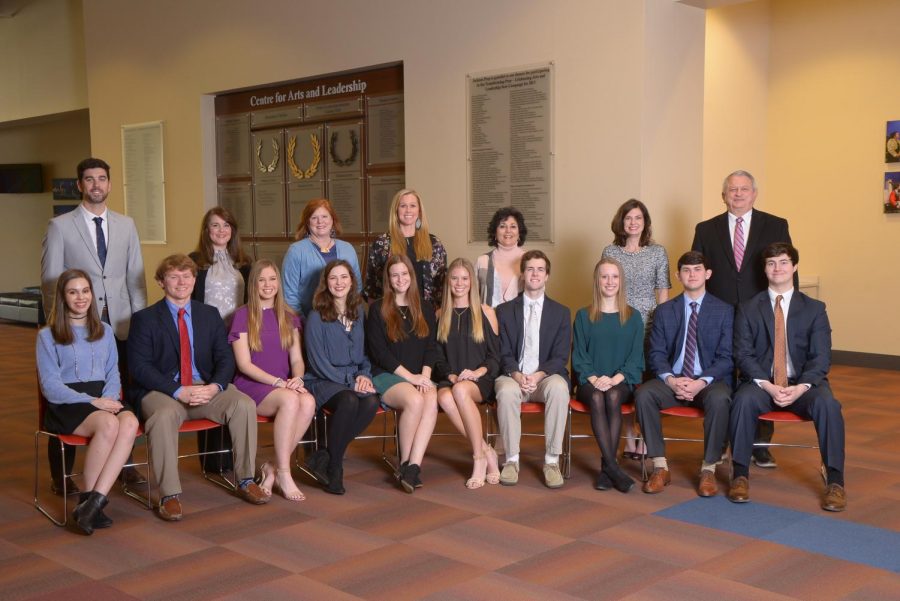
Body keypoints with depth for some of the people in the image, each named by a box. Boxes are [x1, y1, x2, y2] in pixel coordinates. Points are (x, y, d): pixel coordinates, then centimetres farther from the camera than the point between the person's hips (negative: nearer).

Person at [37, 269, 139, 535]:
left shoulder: (105, 331, 21)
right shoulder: (48, 335, 7)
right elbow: (50, 386, -2)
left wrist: (108, 399, -7)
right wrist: (92, 402, -15)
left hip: (104, 400, 4)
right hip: (66, 404, -4)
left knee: (130, 422, -32)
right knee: (108, 424, -35)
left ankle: (95, 500, -33)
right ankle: (87, 500, -21)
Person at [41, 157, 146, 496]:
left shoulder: (126, 225, 11)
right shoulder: (60, 227, 1)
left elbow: (136, 276, 11)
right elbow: (50, 280, 1)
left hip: (121, 326, 3)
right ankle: (61, 475, 14)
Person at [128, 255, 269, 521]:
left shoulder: (210, 315, 15)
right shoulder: (144, 319, 3)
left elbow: (225, 358, 9)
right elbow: (139, 367, -7)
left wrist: (215, 386, -14)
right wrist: (178, 391, -20)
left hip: (206, 389, 3)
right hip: (163, 391, -3)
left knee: (245, 404, -23)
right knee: (164, 415, -37)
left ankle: (245, 481, -8)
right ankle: (169, 495, -26)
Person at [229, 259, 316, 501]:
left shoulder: (288, 317, 16)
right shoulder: (242, 315, 2)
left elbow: (296, 359, 11)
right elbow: (244, 364, -6)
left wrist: (297, 378, -12)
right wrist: (278, 382, -17)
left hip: (285, 385, 4)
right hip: (251, 385, -4)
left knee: (308, 402, -30)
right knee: (290, 399, -35)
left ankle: (273, 469, -16)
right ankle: (283, 474, -23)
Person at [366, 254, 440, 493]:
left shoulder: (425, 310, 18)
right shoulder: (378, 309, 7)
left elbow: (431, 348, 11)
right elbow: (378, 351, -3)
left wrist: (425, 375, -8)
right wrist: (410, 376, -11)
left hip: (419, 377, 3)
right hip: (386, 375, -3)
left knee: (432, 400, -32)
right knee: (415, 400, -34)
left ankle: (413, 466, -35)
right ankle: (404, 462, -18)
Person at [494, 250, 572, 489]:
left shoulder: (561, 313, 11)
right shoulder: (505, 310, 12)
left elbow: (561, 357, 3)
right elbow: (504, 353, 4)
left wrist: (538, 375, -16)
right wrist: (517, 375, -17)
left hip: (547, 376, 0)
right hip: (514, 375, 0)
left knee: (559, 388, -35)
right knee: (506, 390, -35)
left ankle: (552, 460, -27)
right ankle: (512, 460, -24)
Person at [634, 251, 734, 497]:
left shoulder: (724, 310, 6)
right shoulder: (665, 310, 11)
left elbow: (726, 357, -2)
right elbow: (656, 354, 4)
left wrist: (702, 382, -19)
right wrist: (670, 379, -16)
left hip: (710, 381, -2)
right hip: (672, 380, 2)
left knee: (720, 399, -36)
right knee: (643, 393, -29)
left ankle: (708, 469, -19)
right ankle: (660, 467, -21)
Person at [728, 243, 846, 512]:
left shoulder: (814, 309, 8)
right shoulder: (748, 309, 8)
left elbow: (821, 357, -1)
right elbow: (743, 354, -2)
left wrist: (801, 387, -20)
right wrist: (767, 385, -19)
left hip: (803, 385, 1)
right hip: (761, 383, 0)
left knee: (827, 404, -31)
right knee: (744, 400, -33)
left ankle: (835, 482, -20)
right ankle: (740, 476, -21)